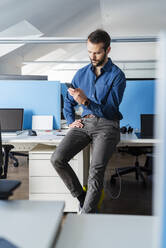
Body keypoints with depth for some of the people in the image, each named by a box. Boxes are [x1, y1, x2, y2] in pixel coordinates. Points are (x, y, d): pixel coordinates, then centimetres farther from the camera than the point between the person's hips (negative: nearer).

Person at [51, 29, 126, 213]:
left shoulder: (117, 75, -1)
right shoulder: (81, 73, 15)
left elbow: (110, 110, -10)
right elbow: (68, 101, 26)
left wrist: (86, 101, -24)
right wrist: (71, 121, 9)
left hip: (106, 124, -4)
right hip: (84, 122, 5)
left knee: (96, 169, -27)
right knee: (57, 159, -18)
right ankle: (82, 198, -2)